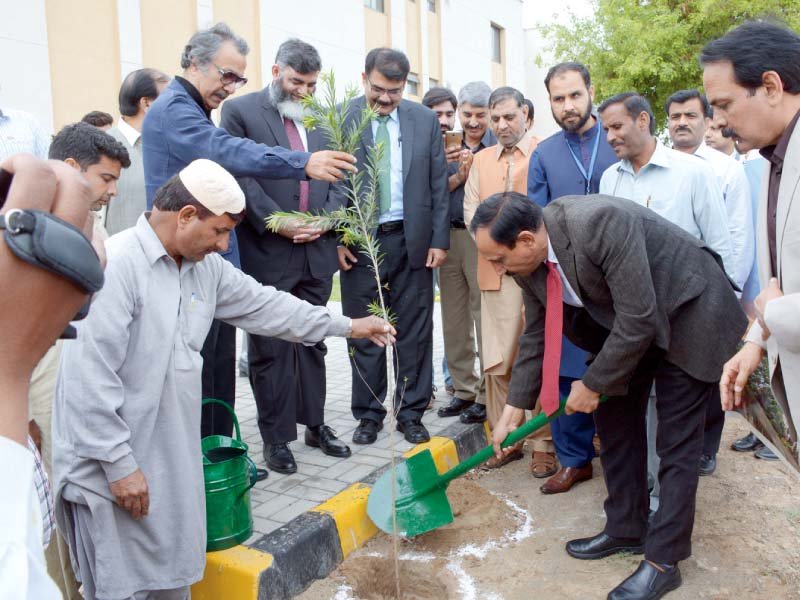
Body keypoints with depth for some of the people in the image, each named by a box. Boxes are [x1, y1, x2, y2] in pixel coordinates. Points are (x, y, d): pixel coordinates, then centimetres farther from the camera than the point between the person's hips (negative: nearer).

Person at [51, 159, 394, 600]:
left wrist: (346, 326, 18)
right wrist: (119, 464, -18)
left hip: (174, 461, 8)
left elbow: (263, 305, 15)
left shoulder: (206, 266, 6)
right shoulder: (116, 264, -20)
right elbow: (91, 378, -22)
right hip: (112, 465, -7)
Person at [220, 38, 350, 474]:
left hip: (317, 250, 5)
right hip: (268, 253, -5)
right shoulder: (239, 111, -1)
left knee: (312, 343, 14)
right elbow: (239, 175, -9)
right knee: (270, 349, 4)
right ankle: (276, 437, 16)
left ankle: (314, 423, 28)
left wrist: (325, 218, -5)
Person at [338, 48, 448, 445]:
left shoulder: (425, 120, 6)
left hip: (413, 240, 2)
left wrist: (439, 239, 1)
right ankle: (368, 415, 21)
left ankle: (411, 413, 20)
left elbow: (438, 184, 6)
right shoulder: (339, 119, 0)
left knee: (414, 334, 7)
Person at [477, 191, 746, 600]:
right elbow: (536, 335, -1)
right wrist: (513, 409, -1)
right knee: (614, 421, 11)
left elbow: (638, 319, -32)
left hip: (686, 315, -7)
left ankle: (663, 560, 9)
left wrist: (593, 385, -20)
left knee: (676, 444, -3)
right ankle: (626, 530, 27)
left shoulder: (599, 224, -36)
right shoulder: (528, 260, -12)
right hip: (623, 325, 8)